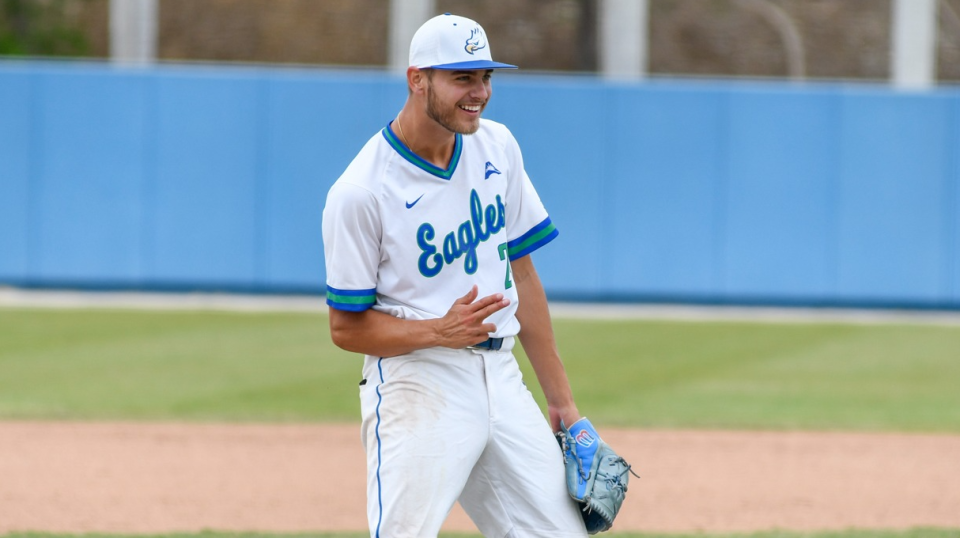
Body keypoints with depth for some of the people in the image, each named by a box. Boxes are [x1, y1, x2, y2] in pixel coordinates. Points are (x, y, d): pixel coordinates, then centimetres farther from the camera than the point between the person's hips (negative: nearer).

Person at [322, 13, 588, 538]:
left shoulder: (497, 148, 8)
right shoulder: (359, 193, -12)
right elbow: (346, 327, -7)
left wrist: (561, 400, 14)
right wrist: (439, 331, -23)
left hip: (501, 376, 6)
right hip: (418, 383, -6)